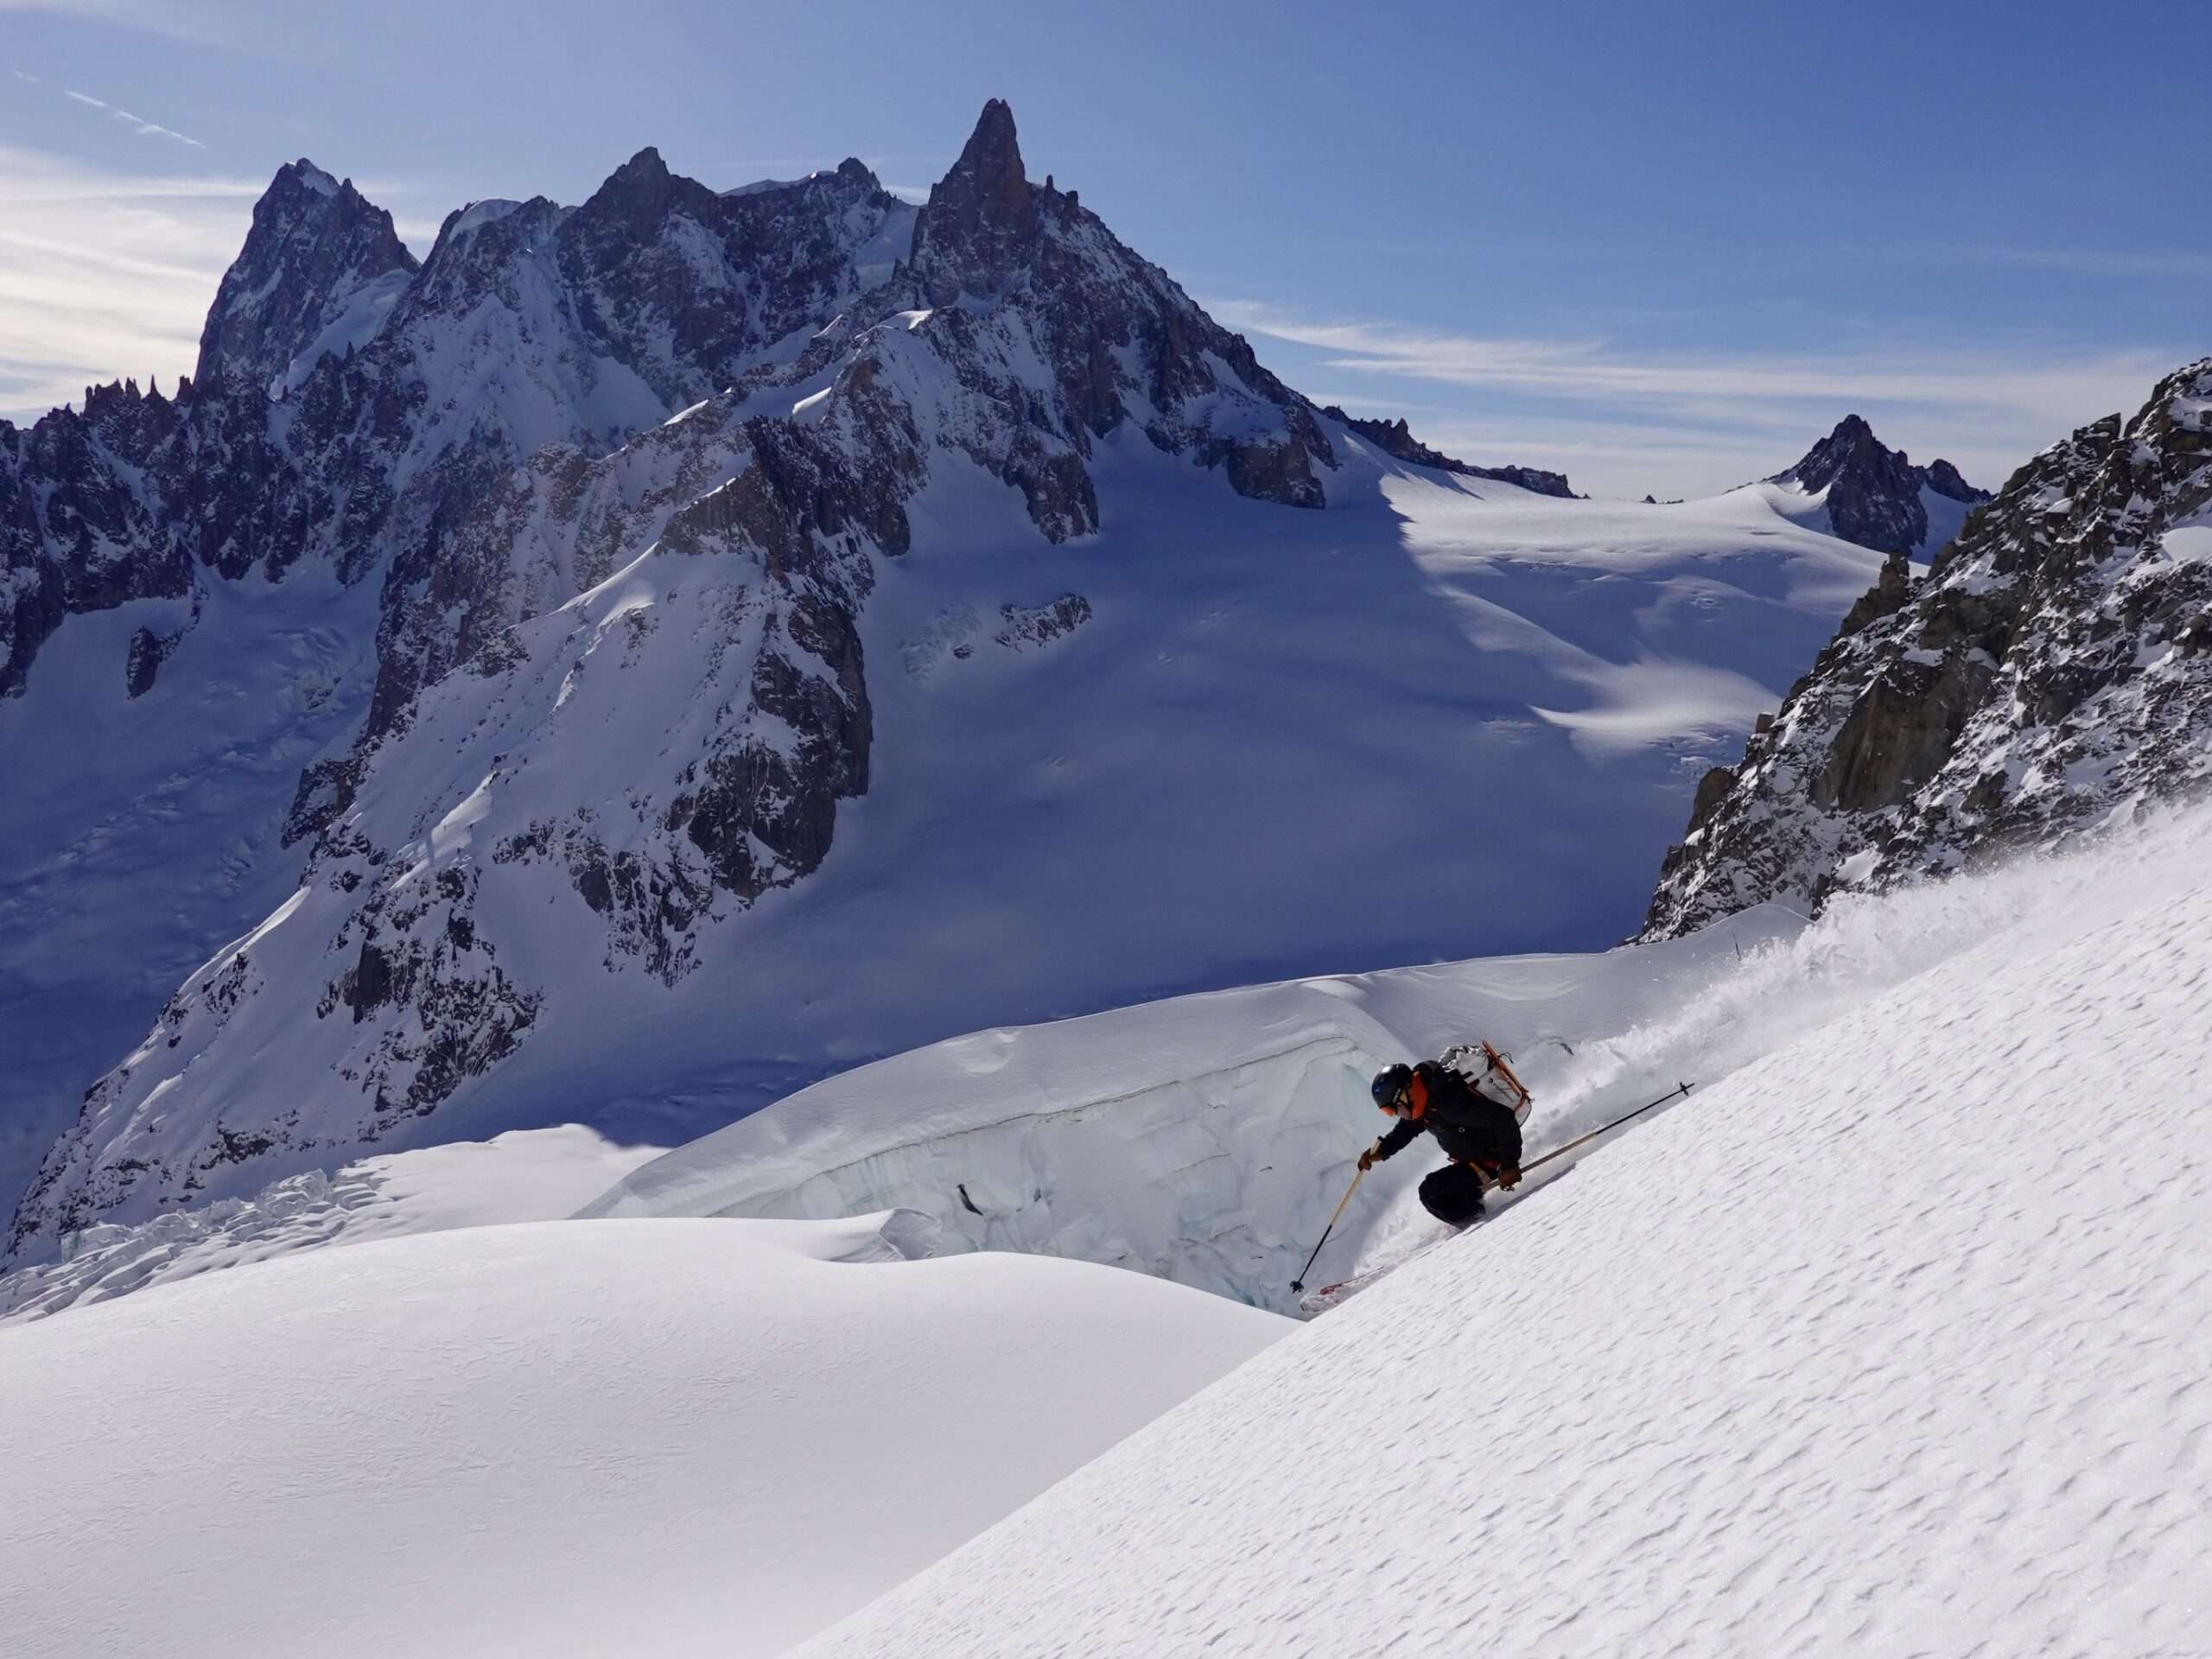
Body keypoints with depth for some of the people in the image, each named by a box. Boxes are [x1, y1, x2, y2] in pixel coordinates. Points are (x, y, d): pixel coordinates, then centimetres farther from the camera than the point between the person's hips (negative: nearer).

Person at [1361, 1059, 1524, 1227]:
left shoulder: (1449, 1101, -31)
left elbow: (1503, 1119, -32)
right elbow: (1404, 1130, 19)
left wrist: (1509, 1164, -30)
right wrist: (1380, 1151, 3)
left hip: (1490, 1159, -10)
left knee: (1431, 1193, -13)